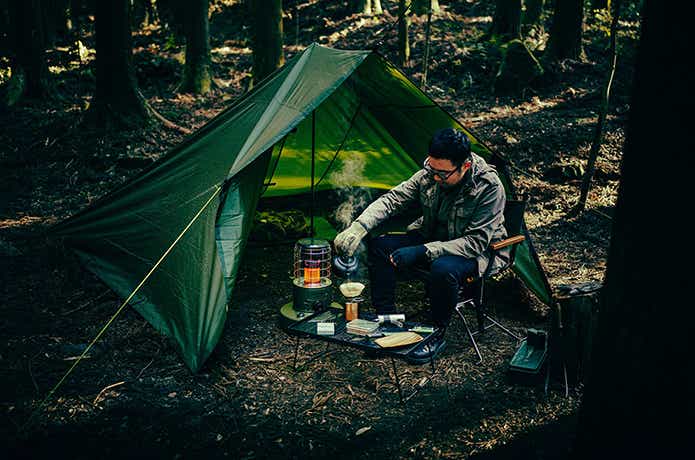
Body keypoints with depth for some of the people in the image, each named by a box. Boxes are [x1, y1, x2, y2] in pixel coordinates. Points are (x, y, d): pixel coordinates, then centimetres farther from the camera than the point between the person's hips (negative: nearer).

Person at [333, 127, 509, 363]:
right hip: (432, 237, 6)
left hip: (478, 252, -5)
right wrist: (359, 226, -27)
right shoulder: (429, 174, -13)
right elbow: (391, 200, -9)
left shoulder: (489, 188, -28)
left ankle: (437, 333, -13)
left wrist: (422, 251, -34)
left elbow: (476, 242, -28)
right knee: (379, 245, -14)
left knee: (443, 269, -39)